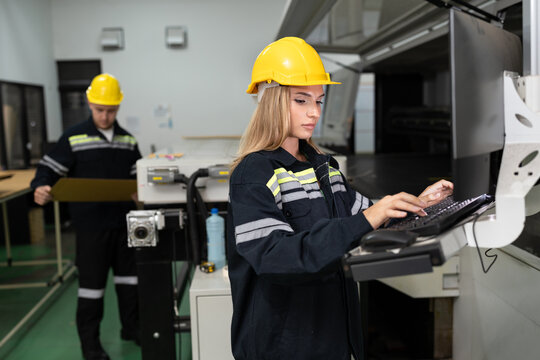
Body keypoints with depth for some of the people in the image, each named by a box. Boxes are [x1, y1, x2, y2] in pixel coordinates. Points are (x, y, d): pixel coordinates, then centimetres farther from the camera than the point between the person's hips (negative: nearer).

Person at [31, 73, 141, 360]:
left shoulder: (127, 140, 9)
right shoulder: (74, 138, -4)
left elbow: (137, 176, 13)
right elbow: (49, 168, -7)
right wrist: (41, 188, -27)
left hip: (124, 220, 5)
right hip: (91, 225, -4)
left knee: (128, 275, 15)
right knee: (92, 282, 4)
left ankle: (131, 327, 33)